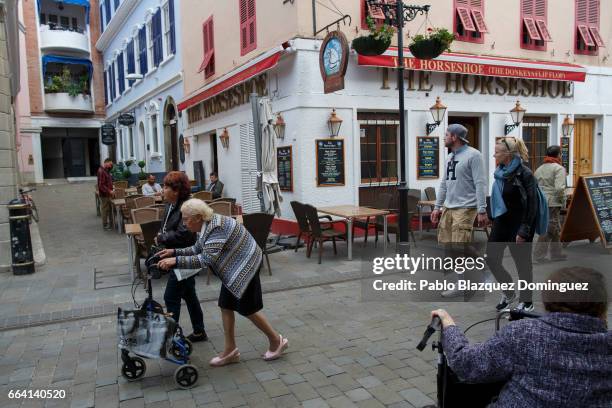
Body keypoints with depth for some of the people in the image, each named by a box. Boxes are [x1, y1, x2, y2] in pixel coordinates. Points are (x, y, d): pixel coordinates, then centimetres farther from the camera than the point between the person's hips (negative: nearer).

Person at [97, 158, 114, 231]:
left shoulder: (106, 170, 13)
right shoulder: (101, 171, -19)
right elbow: (101, 185, -23)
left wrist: (112, 187, 11)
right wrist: (109, 191, -25)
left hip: (108, 194, 10)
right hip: (104, 194, -10)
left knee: (109, 209, 16)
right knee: (105, 209, -1)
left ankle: (110, 223, 26)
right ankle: (105, 225, 8)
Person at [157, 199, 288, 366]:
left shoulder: (216, 228, -27)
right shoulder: (206, 225, 3)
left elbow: (206, 259, -33)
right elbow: (198, 249, 14)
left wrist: (176, 261, -34)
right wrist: (175, 252, 5)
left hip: (245, 265, -10)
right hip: (234, 267, 10)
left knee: (247, 308, 1)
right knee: (226, 306, 9)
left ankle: (277, 341, 19)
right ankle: (230, 350, 20)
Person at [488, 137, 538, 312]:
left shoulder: (524, 174, -15)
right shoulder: (501, 172, 7)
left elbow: (532, 206, -16)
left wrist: (523, 232, -19)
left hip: (519, 224, -7)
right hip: (501, 222, 7)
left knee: (522, 263, 5)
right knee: (491, 258, 5)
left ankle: (527, 302, 22)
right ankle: (509, 293, 26)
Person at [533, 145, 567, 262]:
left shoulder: (539, 169, 16)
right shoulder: (559, 168, -8)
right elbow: (559, 188, -19)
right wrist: (562, 200, -6)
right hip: (552, 203, -8)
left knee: (556, 229, 19)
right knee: (548, 229, -3)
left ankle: (556, 254, 25)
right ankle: (538, 255, -3)